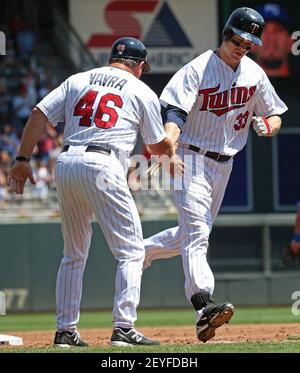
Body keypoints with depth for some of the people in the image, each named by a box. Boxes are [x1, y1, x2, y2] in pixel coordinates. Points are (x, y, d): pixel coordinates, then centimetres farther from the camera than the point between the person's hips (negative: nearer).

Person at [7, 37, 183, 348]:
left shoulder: (78, 80, 20)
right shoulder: (142, 92, 11)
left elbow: (39, 115, 9)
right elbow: (157, 146, 19)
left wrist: (22, 159, 10)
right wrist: (172, 152, 42)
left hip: (65, 164, 5)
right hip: (102, 166, -5)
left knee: (73, 254, 17)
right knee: (130, 251, 0)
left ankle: (65, 330, 14)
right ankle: (123, 328, -11)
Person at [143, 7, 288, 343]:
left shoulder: (254, 74, 5)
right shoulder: (198, 69, -12)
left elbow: (274, 115, 13)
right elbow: (175, 112, -22)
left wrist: (266, 126, -12)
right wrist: (168, 145, -41)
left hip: (223, 164, 7)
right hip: (192, 159, -7)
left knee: (193, 234, 17)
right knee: (196, 233, -19)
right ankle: (204, 309, -33)